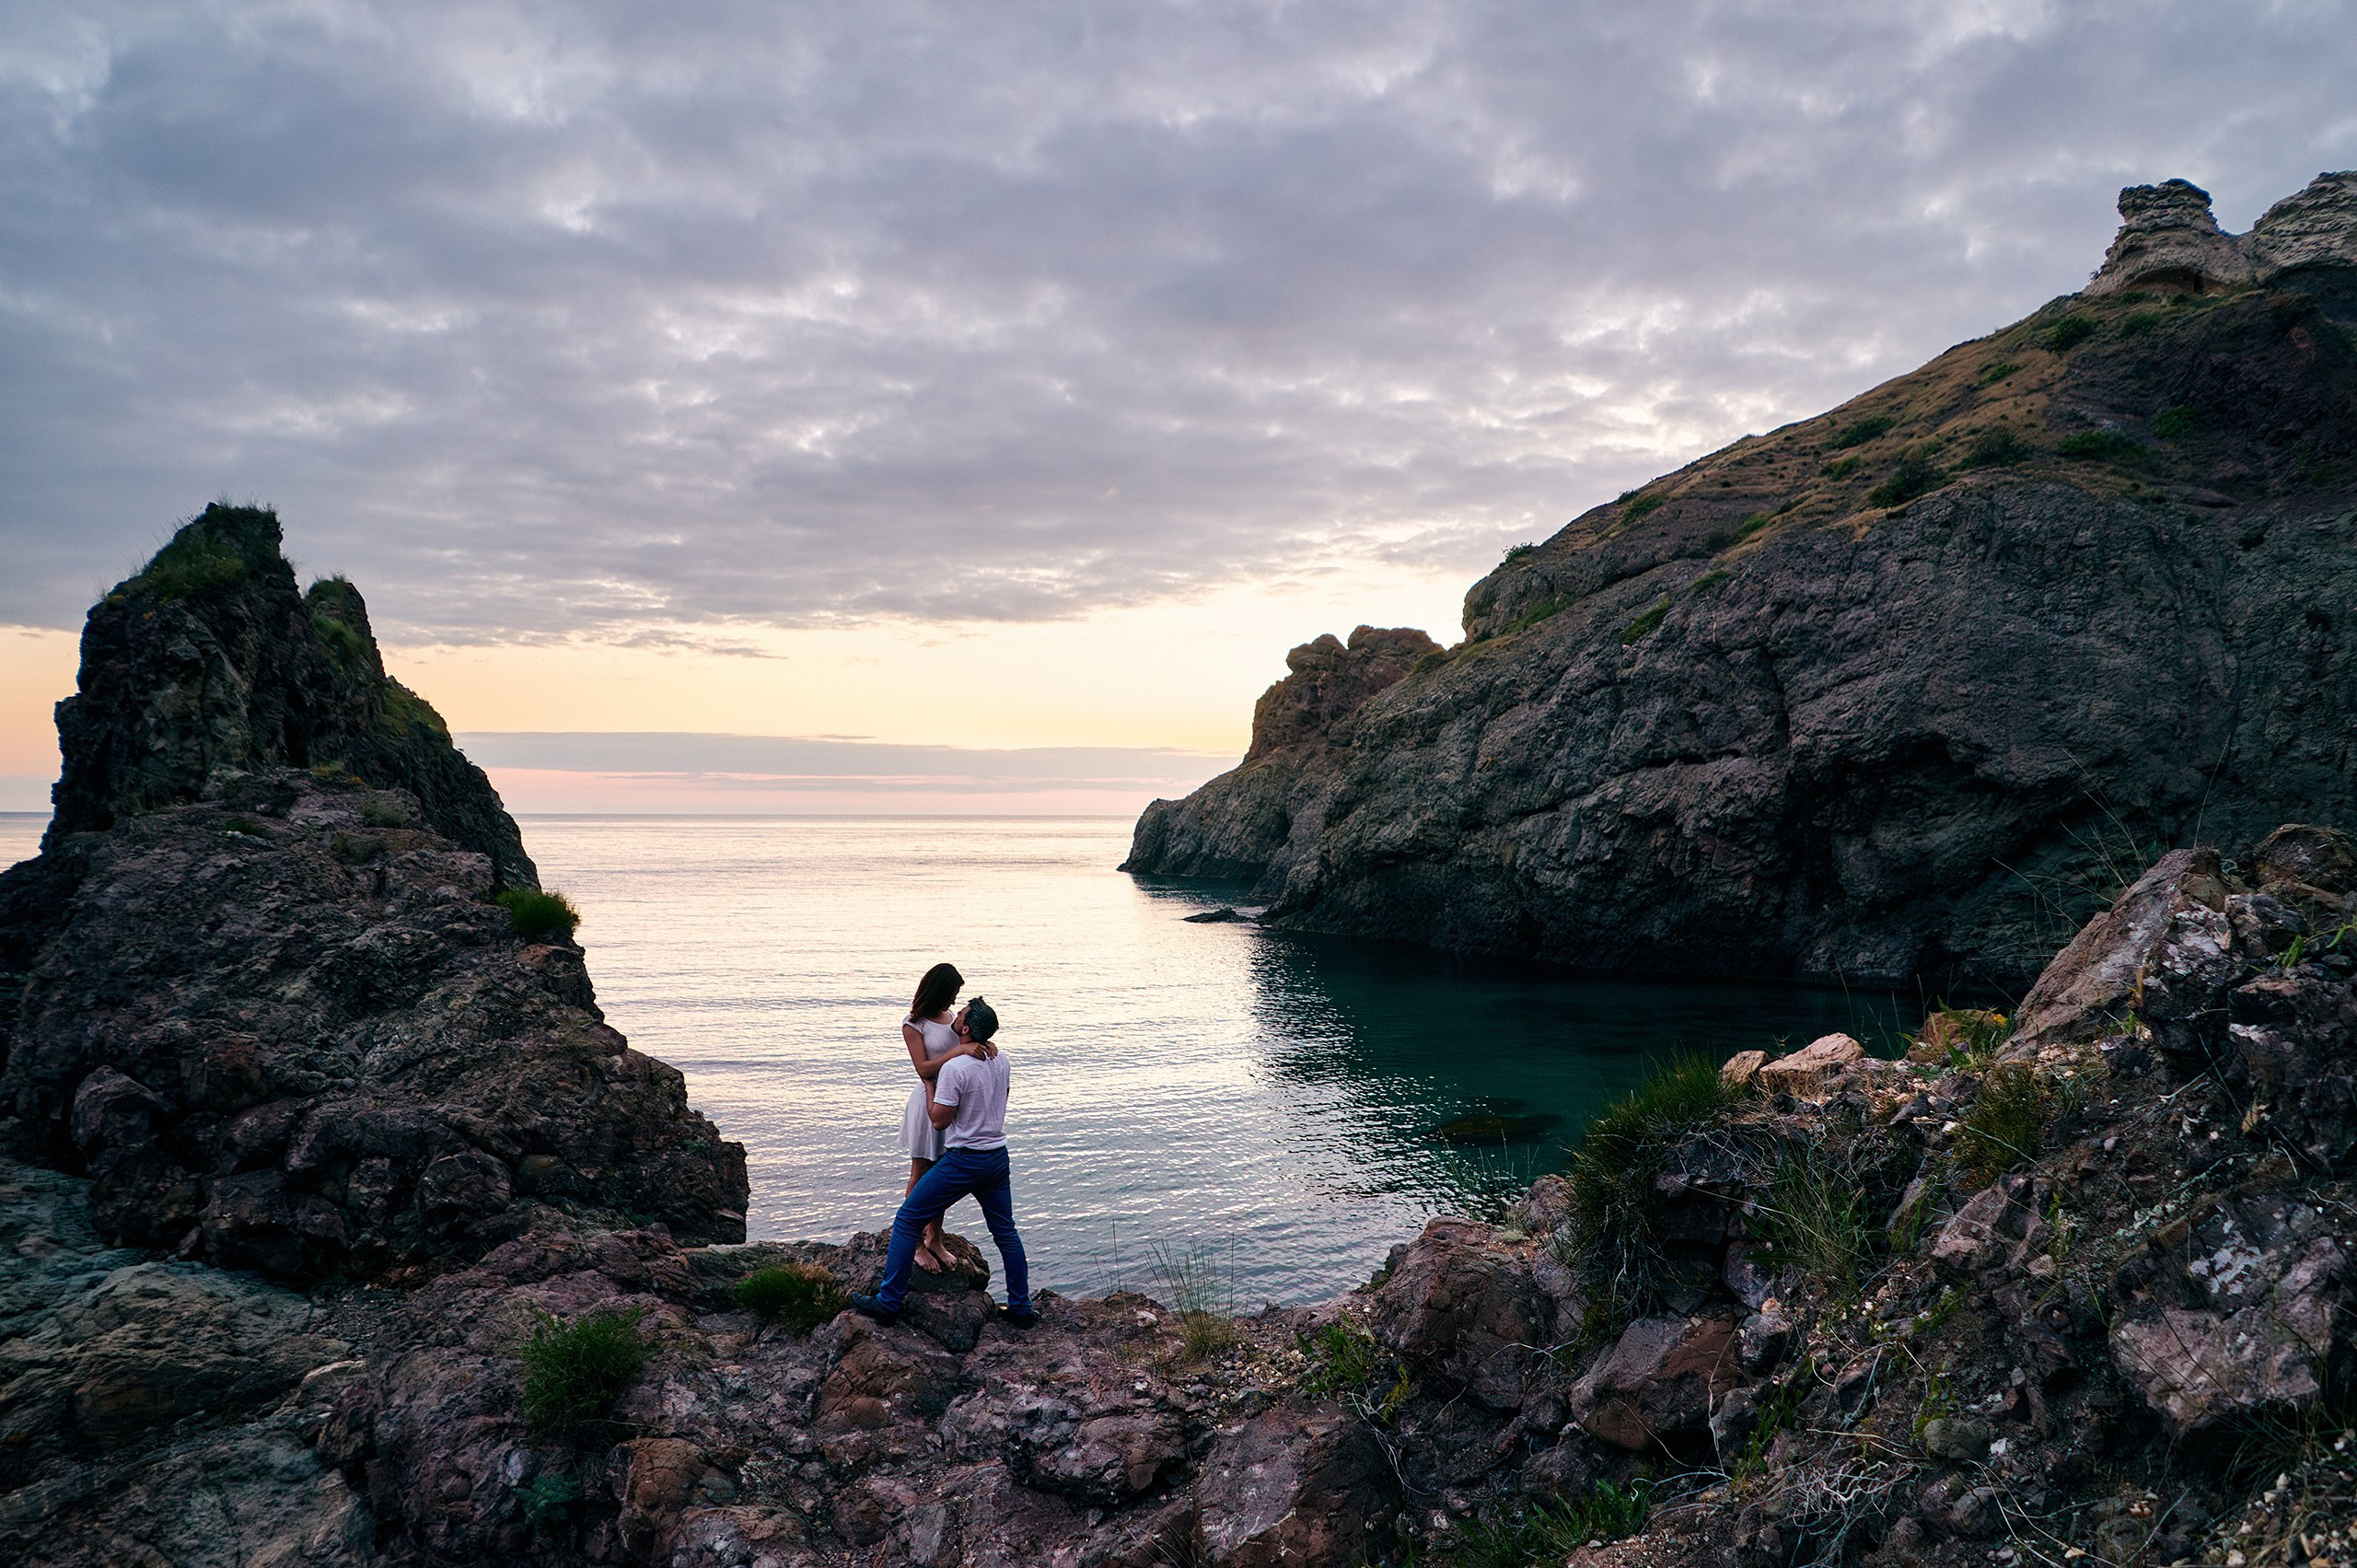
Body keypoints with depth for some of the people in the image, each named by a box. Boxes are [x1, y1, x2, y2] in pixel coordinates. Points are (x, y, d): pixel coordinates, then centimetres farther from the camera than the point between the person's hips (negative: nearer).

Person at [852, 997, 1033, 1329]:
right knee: (1005, 1232, 16)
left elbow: (939, 1120, -12)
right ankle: (1021, 1309, 20)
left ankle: (888, 1303, 6)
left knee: (907, 1221, 4)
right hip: (998, 1157, 7)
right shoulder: (1000, 1059, 2)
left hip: (963, 1161, -7)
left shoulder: (954, 1068, -20)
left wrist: (929, 1083, 0)